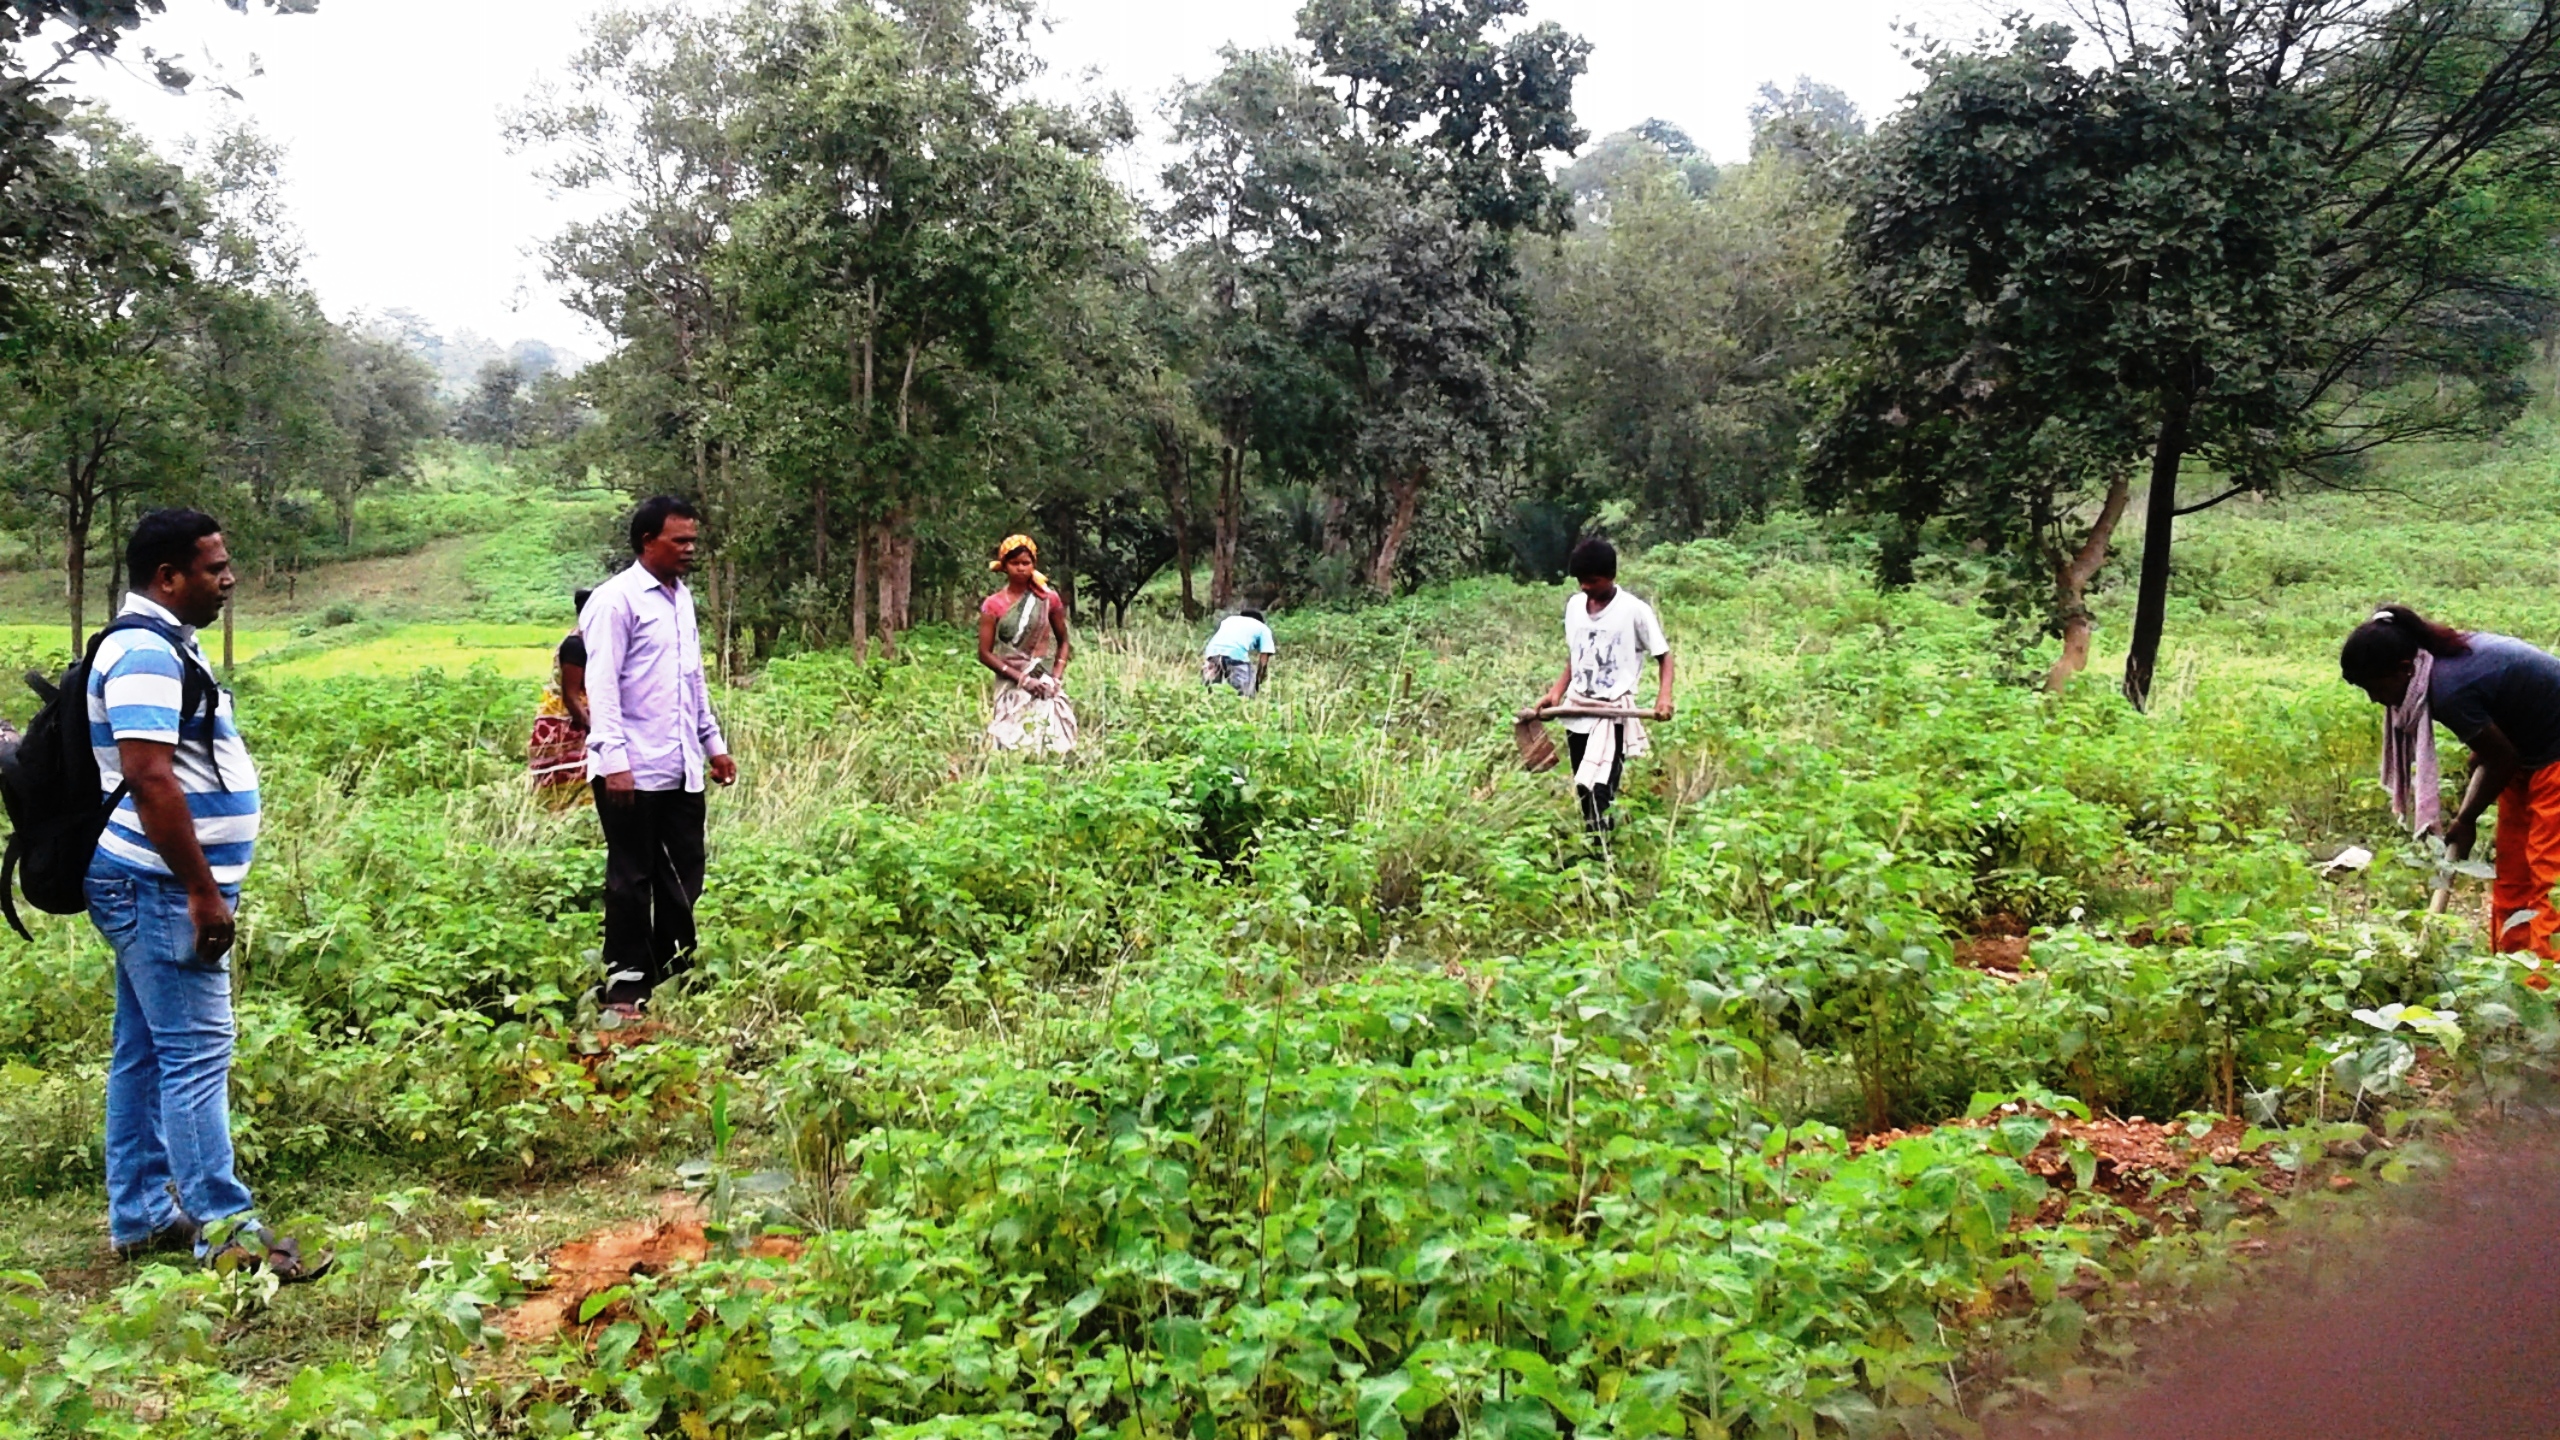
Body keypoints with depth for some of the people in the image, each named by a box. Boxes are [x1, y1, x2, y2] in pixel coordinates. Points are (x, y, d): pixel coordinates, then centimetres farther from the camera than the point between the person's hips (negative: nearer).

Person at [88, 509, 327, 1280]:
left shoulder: (162, 644, 16)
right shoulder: (146, 653, -17)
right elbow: (148, 779, -25)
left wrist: (203, 887, 22)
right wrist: (202, 890, -23)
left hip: (156, 890, 11)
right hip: (160, 889, -11)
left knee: (147, 1052, 14)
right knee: (197, 1052, -10)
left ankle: (141, 1216, 22)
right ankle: (224, 1230, -9)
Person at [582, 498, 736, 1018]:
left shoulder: (682, 598, 15)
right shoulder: (616, 600, -9)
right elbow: (602, 685, -14)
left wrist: (714, 743, 20)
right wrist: (613, 760, -20)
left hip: (681, 770, 7)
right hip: (633, 772, -7)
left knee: (683, 879, 9)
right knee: (631, 880, 1)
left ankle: (673, 978, 19)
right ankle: (624, 990, 9)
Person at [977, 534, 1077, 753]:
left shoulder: (1049, 600, 4)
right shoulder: (993, 605, 1)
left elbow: (1064, 642, 12)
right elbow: (985, 654, -2)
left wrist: (1056, 677, -4)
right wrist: (1021, 678, -11)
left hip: (1046, 687, 1)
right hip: (1011, 689, -1)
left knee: (1052, 746, -6)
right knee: (1014, 747, -7)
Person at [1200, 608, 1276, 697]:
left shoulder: (1229, 619, 37)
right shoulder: (1263, 628, 25)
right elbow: (1264, 659, 15)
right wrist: (1257, 683, 22)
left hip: (1212, 652, 4)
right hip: (1236, 655, -4)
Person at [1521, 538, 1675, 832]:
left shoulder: (1634, 610, -10)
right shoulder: (1574, 606, 8)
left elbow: (1664, 655, -5)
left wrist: (1664, 696, -22)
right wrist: (1556, 693, 5)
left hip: (1612, 712, -6)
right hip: (1577, 710, 6)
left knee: (1597, 793, -16)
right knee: (1583, 792, 10)